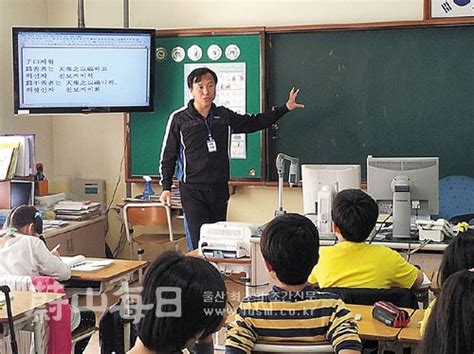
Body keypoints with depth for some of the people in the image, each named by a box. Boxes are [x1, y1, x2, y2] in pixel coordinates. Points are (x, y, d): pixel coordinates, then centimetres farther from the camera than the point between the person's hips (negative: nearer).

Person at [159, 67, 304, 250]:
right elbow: (168, 156, 2)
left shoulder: (224, 116, 8)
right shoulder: (179, 118, -3)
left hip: (219, 189, 4)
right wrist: (166, 188, -4)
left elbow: (253, 122, 22)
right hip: (192, 191, -4)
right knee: (198, 243, -12)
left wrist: (285, 108, 20)